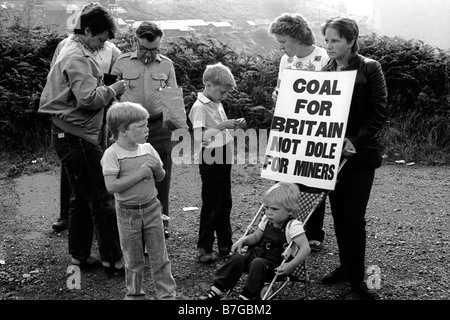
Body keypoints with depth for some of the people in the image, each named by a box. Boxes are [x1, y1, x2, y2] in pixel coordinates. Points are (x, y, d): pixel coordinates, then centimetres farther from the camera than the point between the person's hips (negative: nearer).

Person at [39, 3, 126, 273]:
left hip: (69, 136, 11)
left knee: (83, 198, 16)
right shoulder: (78, 58, -15)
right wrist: (114, 89, -10)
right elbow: (88, 99, -25)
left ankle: (81, 256, 24)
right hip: (77, 137, -11)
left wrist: (107, 91, 7)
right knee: (103, 199, -5)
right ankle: (113, 260, 3)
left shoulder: (72, 52, 18)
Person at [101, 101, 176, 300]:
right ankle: (134, 294, 31)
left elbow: (160, 178, 8)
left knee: (159, 256, 9)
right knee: (133, 259, 12)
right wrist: (139, 174, -24)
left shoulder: (147, 148, -1)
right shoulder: (112, 154, -16)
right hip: (128, 213, -3)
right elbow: (111, 186, -25)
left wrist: (157, 168, -15)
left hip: (152, 208, 3)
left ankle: (167, 294, 20)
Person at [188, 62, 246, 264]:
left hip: (224, 157, 8)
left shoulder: (217, 104, 12)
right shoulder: (199, 107, -15)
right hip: (211, 159, -8)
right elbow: (199, 137, -27)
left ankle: (225, 245, 25)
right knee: (211, 205, -1)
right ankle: (204, 248, 12)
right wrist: (222, 126, -28)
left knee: (225, 203, 14)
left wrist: (235, 125, 5)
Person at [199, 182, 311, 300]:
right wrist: (242, 241, -4)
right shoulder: (266, 220, 3)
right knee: (237, 259, -16)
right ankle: (215, 291, -16)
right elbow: (256, 237, 16)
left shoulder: (293, 226, -20)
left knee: (258, 264, -34)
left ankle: (246, 296, -27)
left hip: (276, 265, -6)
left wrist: (291, 265, -37)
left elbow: (305, 248, -26)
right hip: (257, 255, 6)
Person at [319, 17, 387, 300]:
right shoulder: (326, 71, 8)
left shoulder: (369, 68, -6)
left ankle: (357, 278, 9)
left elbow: (379, 112, -10)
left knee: (354, 217, -4)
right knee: (339, 214, 11)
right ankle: (346, 267, 26)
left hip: (360, 154, -5)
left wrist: (355, 141, -20)